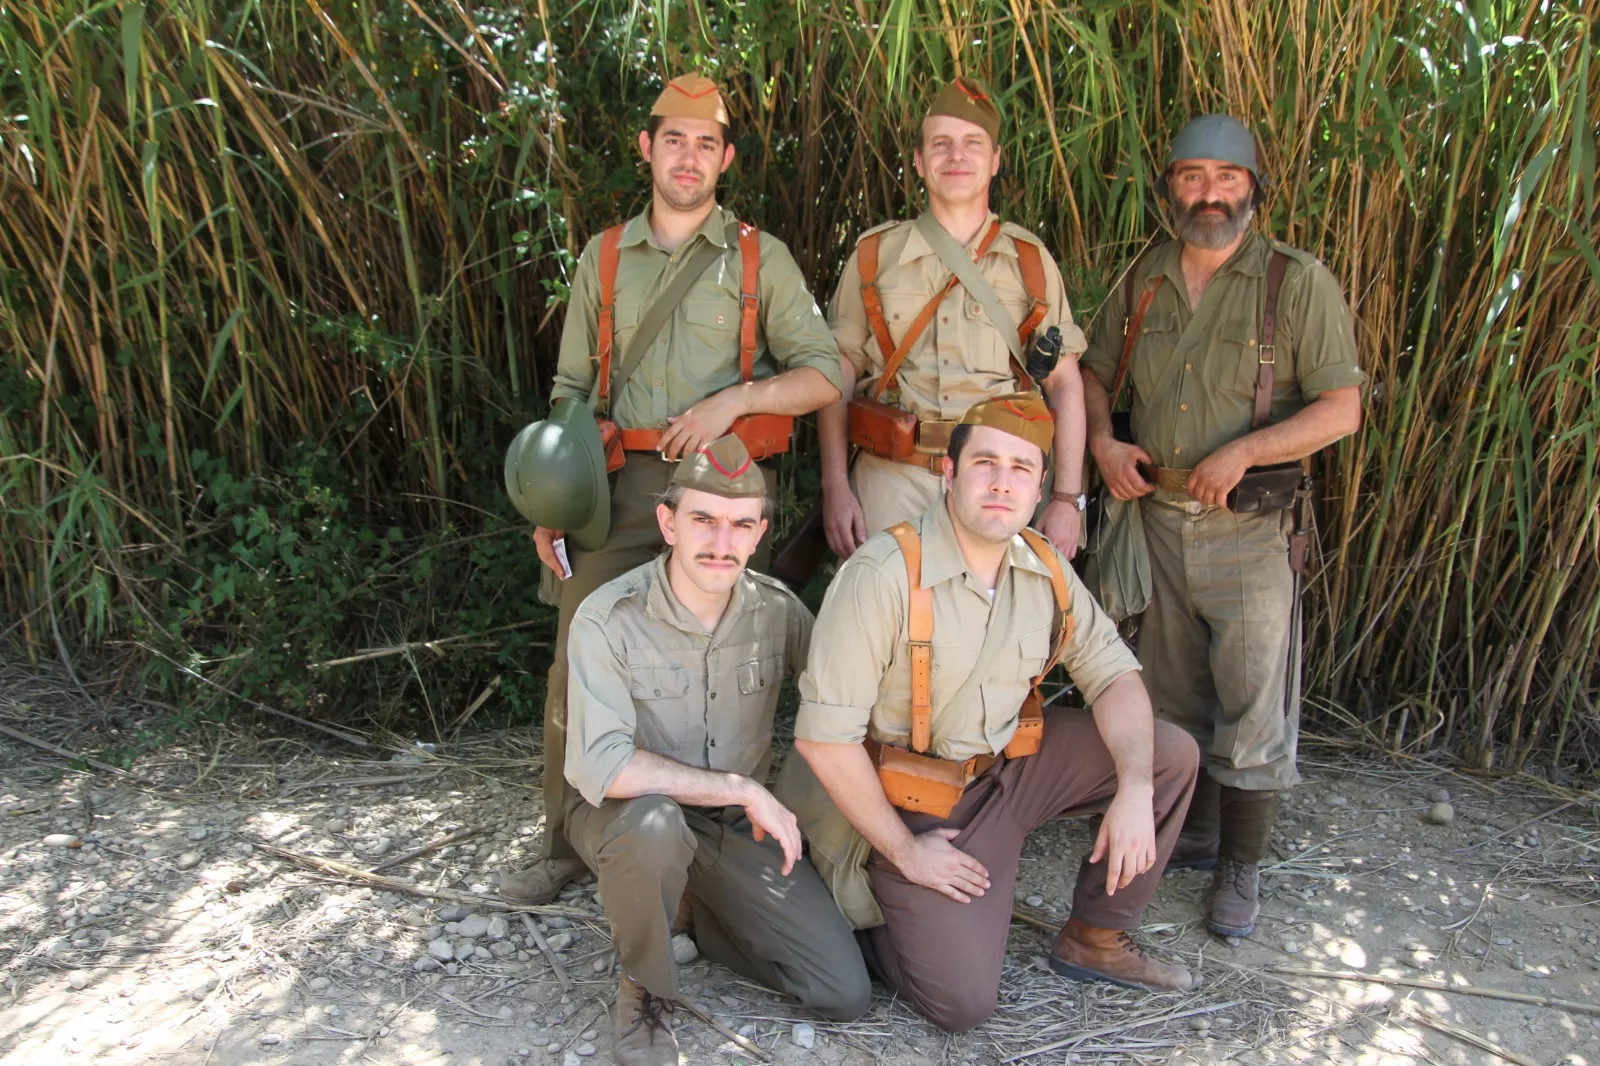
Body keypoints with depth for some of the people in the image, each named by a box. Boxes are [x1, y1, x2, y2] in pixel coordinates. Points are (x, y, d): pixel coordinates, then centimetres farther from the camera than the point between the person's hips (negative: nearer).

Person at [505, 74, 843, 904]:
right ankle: (566, 848, 14)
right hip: (623, 487, 2)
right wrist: (551, 501, 6)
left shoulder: (761, 258, 8)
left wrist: (736, 398, -13)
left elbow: (826, 374, 3)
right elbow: (572, 390, 15)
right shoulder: (604, 257, 14)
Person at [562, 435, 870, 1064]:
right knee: (653, 820, -41)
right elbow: (601, 768, -29)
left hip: (739, 827, 4)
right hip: (627, 819, -3)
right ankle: (643, 991, -10)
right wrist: (741, 787, -28)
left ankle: (696, 912, 17)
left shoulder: (777, 609, -8)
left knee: (847, 997, -7)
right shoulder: (608, 619, -21)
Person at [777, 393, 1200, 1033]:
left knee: (1170, 754, -2)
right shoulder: (883, 575, -25)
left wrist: (1135, 791, -14)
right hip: (915, 799, -6)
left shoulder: (1046, 570, -3)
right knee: (963, 1002, -14)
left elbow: (1113, 674, 3)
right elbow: (823, 737, -24)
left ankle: (1095, 939, 14)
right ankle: (867, 911, 16)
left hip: (1010, 764, 7)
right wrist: (903, 851, -16)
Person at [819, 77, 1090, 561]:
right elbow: (838, 375, 6)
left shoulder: (1031, 261, 8)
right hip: (892, 480, 0)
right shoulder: (875, 255, 7)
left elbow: (1065, 383, 7)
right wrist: (835, 488, -4)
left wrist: (1067, 498, -2)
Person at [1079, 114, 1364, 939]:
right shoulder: (1142, 281, 7)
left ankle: (1240, 868, 16)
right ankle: (1191, 833, 34)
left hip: (1249, 528, -4)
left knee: (1251, 706, 0)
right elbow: (1093, 373, 17)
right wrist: (1102, 441, -2)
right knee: (1171, 695, 15)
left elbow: (1341, 408, -10)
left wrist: (1243, 451, -21)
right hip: (1156, 518, 5)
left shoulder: (1297, 283, -7)